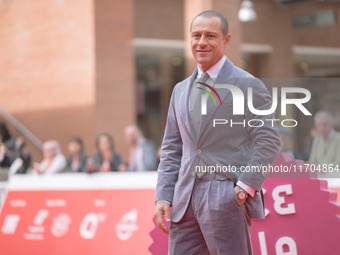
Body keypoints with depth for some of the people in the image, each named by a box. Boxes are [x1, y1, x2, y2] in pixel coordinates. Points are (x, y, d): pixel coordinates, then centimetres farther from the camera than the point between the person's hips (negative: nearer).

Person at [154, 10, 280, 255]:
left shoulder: (248, 85, -3)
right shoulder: (181, 90, 17)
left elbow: (269, 141, -7)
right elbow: (172, 150, 17)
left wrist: (246, 186, -15)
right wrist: (163, 197, 7)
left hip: (228, 198, -6)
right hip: (185, 198, 6)